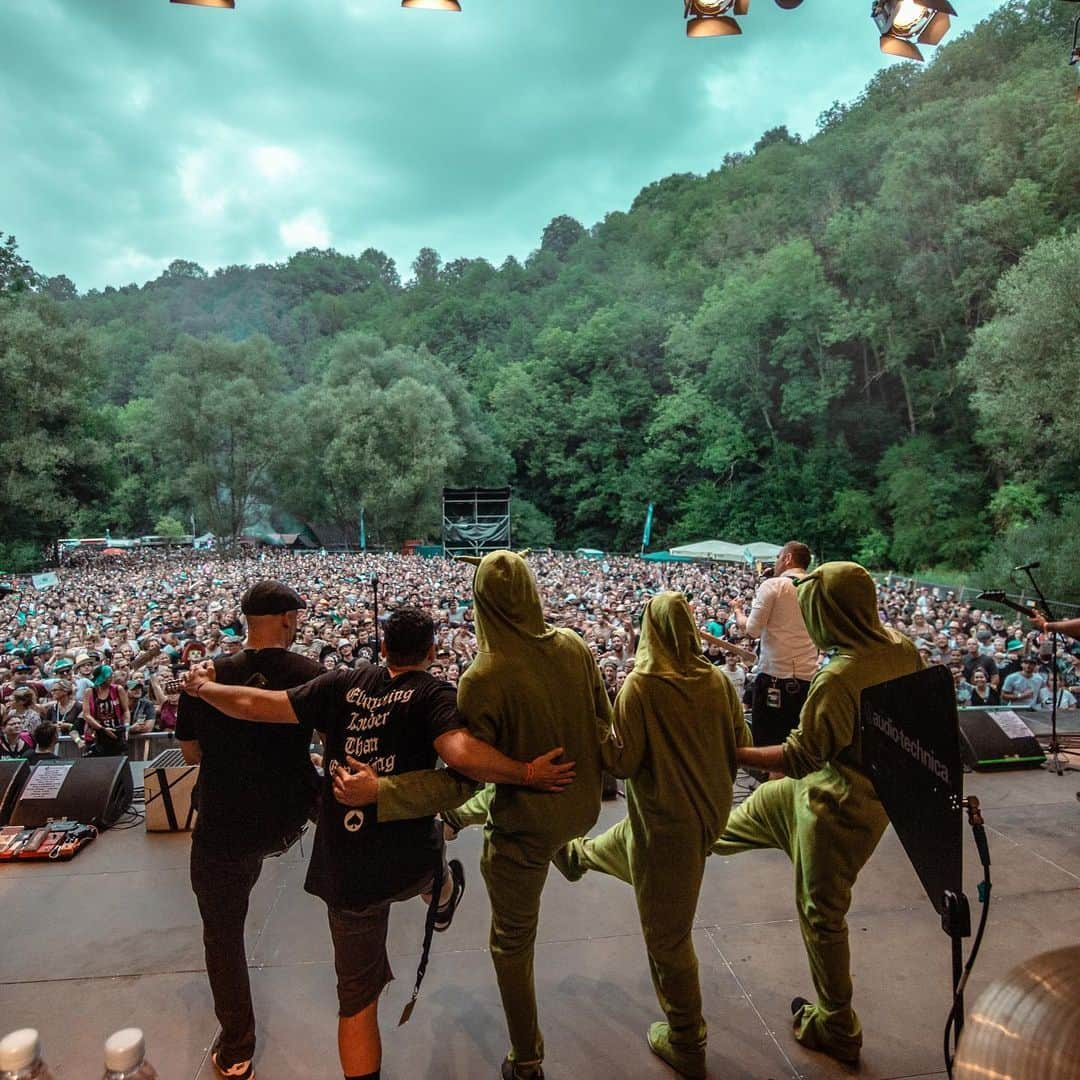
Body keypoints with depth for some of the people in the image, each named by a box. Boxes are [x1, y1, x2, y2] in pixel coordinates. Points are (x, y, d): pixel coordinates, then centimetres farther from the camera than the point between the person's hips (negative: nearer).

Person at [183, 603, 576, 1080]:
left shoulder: (343, 684, -3)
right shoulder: (434, 693, -11)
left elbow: (254, 705, -2)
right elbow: (461, 753, -30)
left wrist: (200, 687, 14)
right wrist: (529, 773, -20)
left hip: (346, 873, 1)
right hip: (410, 864, -1)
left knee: (357, 998, 17)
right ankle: (442, 895, 65)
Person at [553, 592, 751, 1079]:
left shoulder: (641, 685, -24)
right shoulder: (717, 680, -10)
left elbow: (624, 761, -20)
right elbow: (742, 743, 0)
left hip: (666, 817, -6)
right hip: (709, 810, 6)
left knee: (667, 932, 14)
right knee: (623, 842, 36)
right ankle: (578, 855, 67)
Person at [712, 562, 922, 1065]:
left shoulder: (838, 678, -34)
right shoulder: (903, 649, -10)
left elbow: (800, 757, -26)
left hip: (839, 805, -9)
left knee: (821, 913, 11)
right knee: (764, 803, 29)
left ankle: (837, 1029, 32)